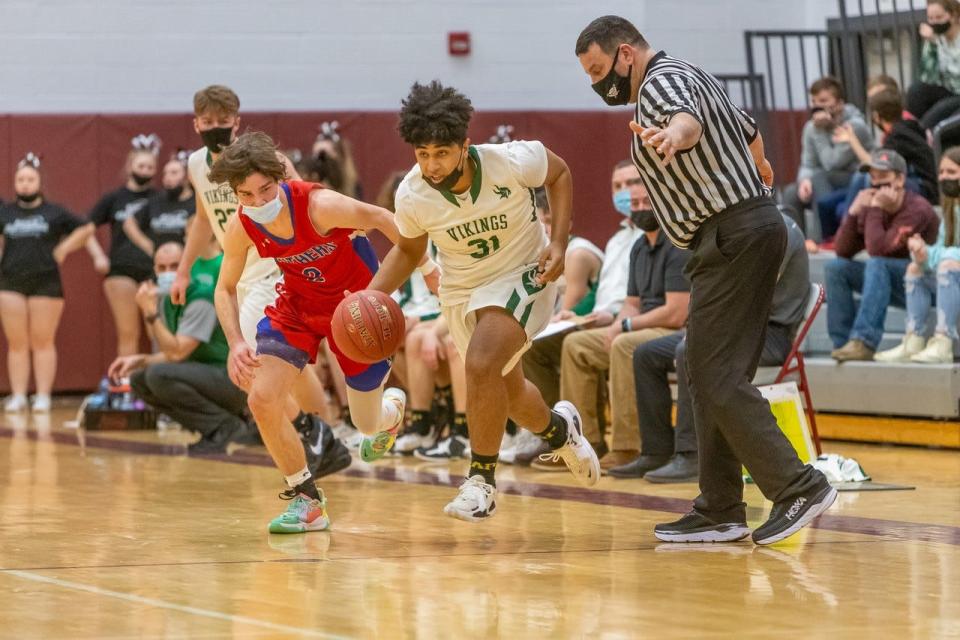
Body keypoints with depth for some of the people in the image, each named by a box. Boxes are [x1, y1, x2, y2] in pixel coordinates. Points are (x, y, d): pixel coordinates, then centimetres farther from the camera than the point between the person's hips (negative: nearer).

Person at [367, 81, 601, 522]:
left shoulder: (510, 162, -29)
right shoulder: (411, 195, -21)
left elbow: (558, 173, -6)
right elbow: (408, 249, 1)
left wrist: (559, 243, -16)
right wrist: (371, 296, -15)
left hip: (522, 275, -4)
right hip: (461, 291, 4)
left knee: (482, 364, -30)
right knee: (509, 393, 19)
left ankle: (481, 480, -15)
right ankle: (558, 429, 55)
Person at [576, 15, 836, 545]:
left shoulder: (660, 83, -11)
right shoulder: (688, 75, 21)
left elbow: (688, 118, -36)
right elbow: (747, 129, 38)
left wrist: (673, 136, -60)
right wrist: (759, 167, 60)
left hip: (733, 235, -11)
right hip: (756, 222, 11)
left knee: (717, 376, -14)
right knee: (709, 375, 11)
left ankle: (798, 487, -18)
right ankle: (719, 511, 11)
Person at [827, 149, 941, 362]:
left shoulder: (917, 209, -20)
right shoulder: (872, 207, 3)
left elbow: (877, 249, -28)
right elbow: (843, 251, 0)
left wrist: (875, 208, -22)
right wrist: (854, 211, -11)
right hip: (895, 287, 8)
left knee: (876, 264, -33)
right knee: (835, 267, -5)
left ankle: (864, 343, -41)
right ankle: (844, 344, -13)